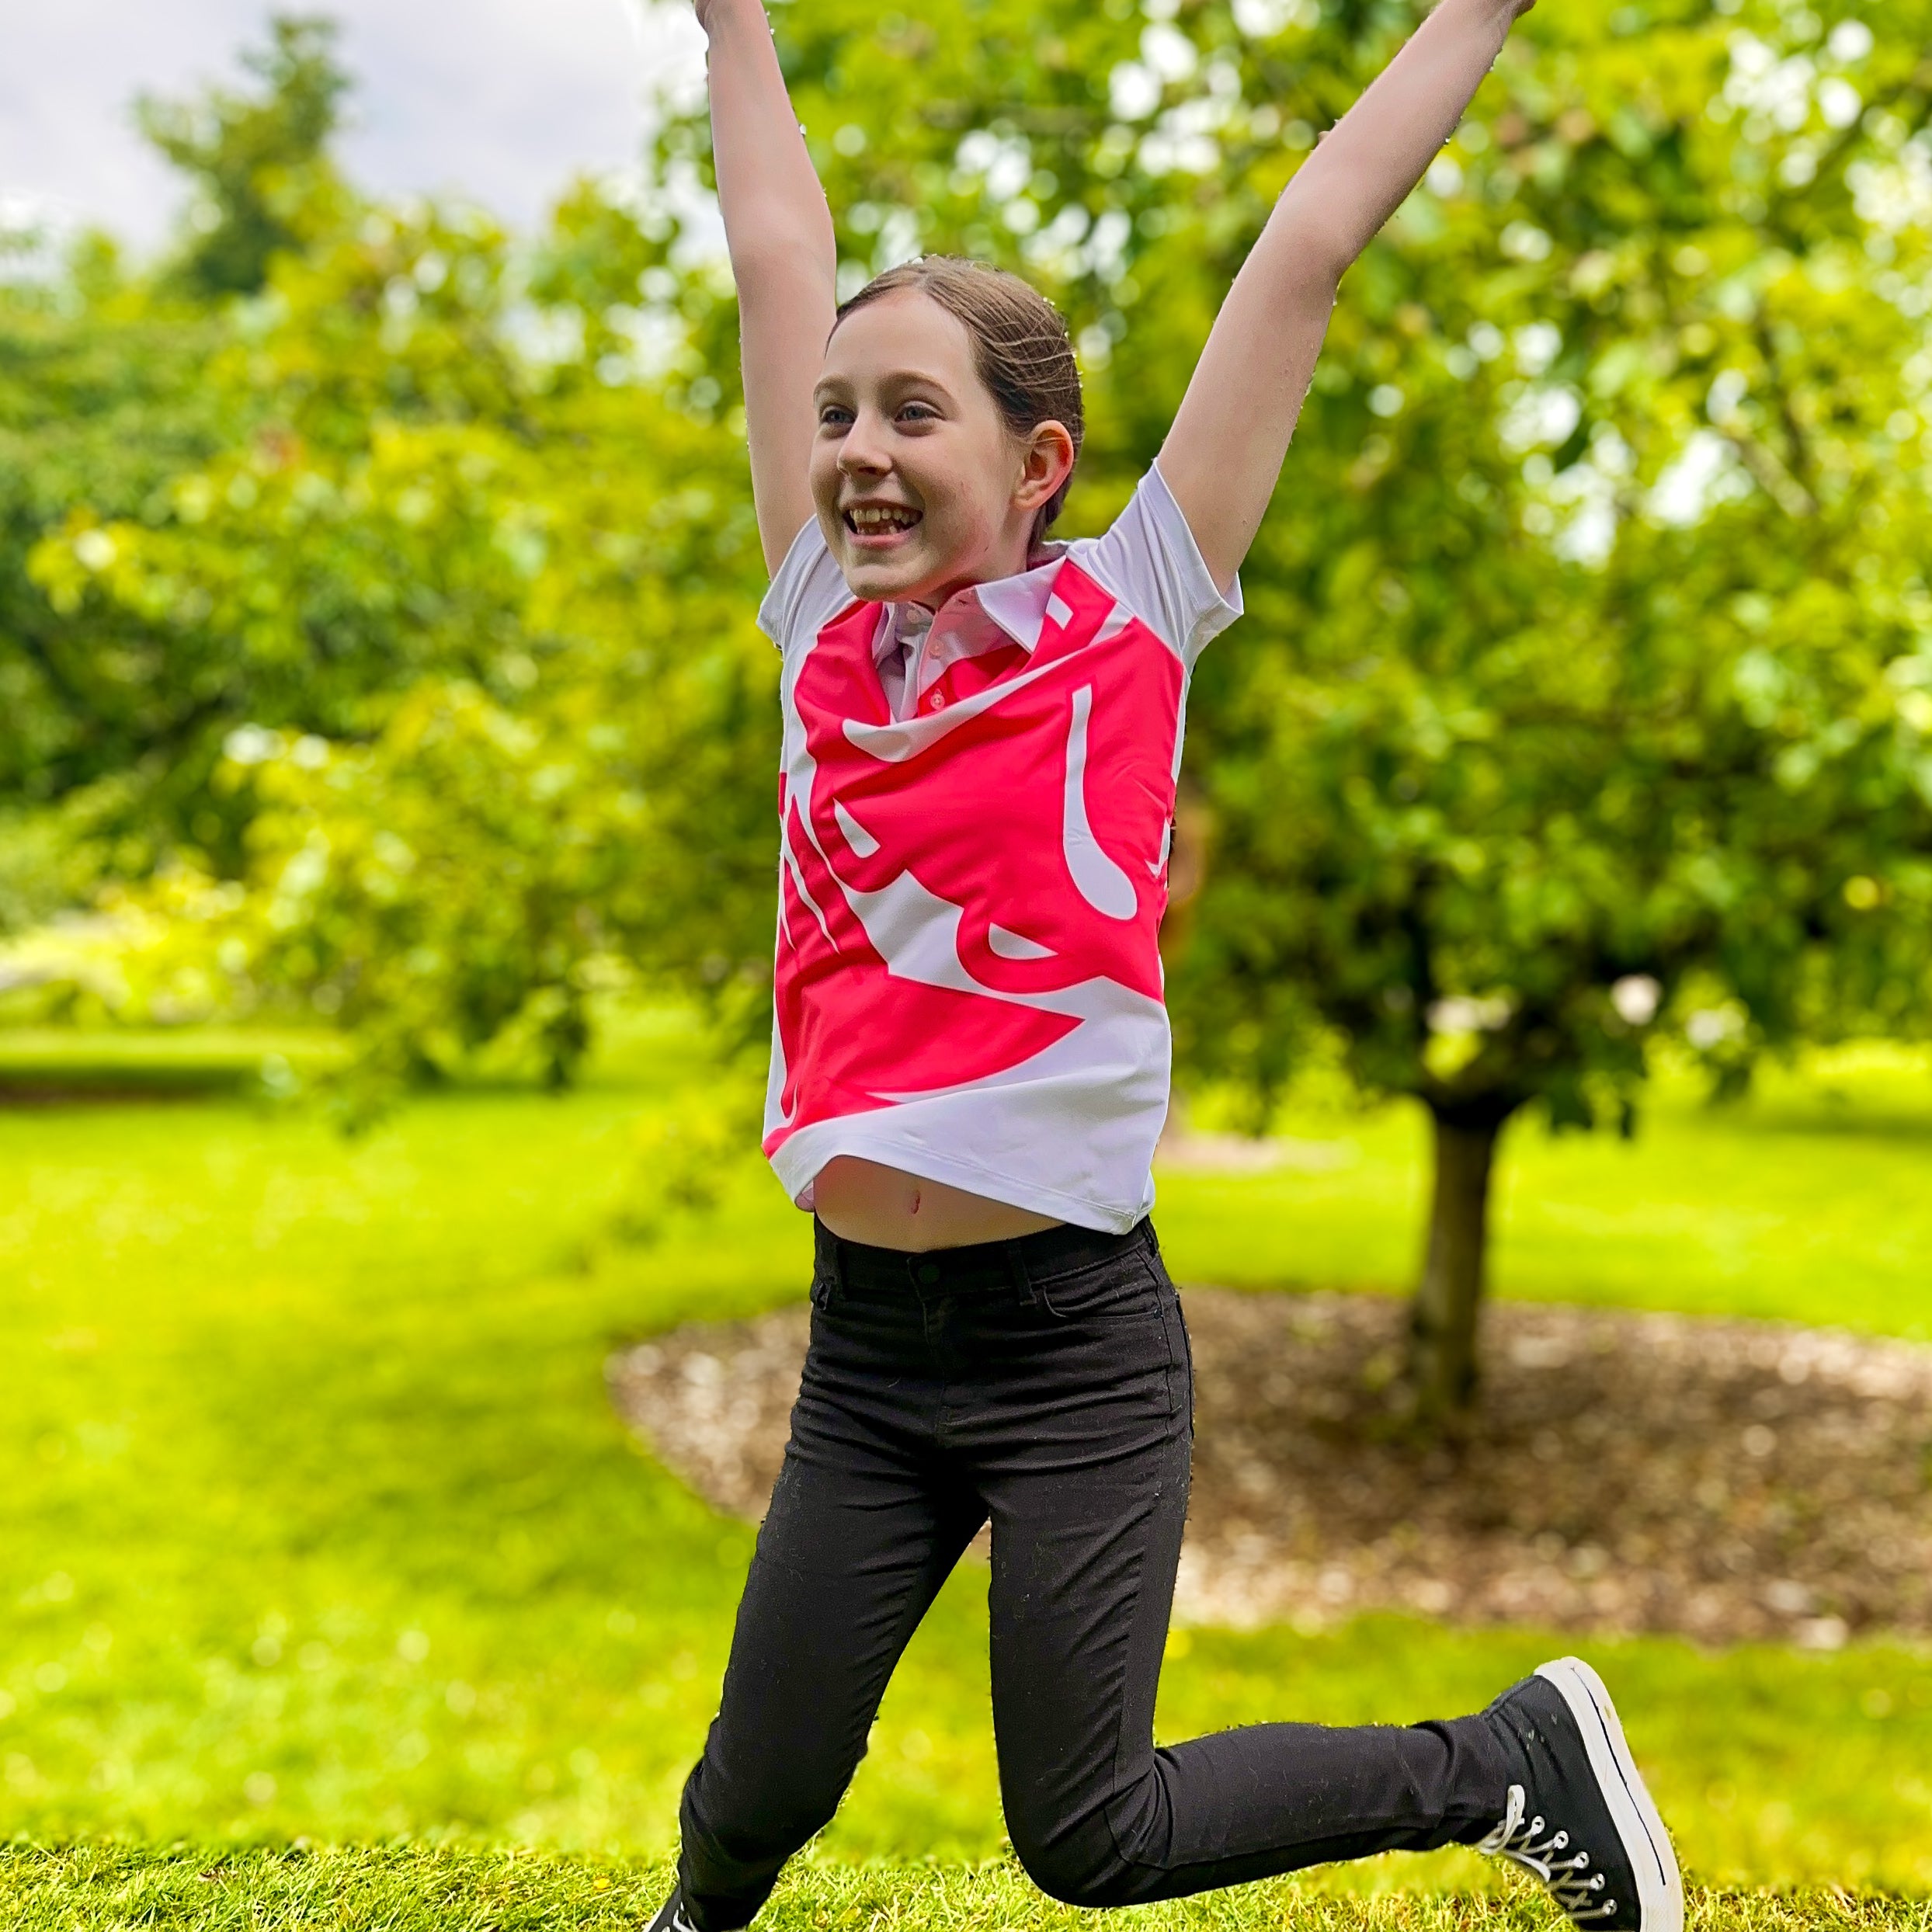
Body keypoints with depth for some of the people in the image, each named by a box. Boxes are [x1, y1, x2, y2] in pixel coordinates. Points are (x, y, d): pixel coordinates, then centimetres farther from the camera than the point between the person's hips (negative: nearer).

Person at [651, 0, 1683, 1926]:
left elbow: (1309, 248, 0)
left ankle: (1511, 1760, 27)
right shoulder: (831, 634, 4)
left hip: (1071, 1345, -4)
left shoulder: (1126, 622, -6)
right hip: (864, 1341, 4)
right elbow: (778, 252, 12)